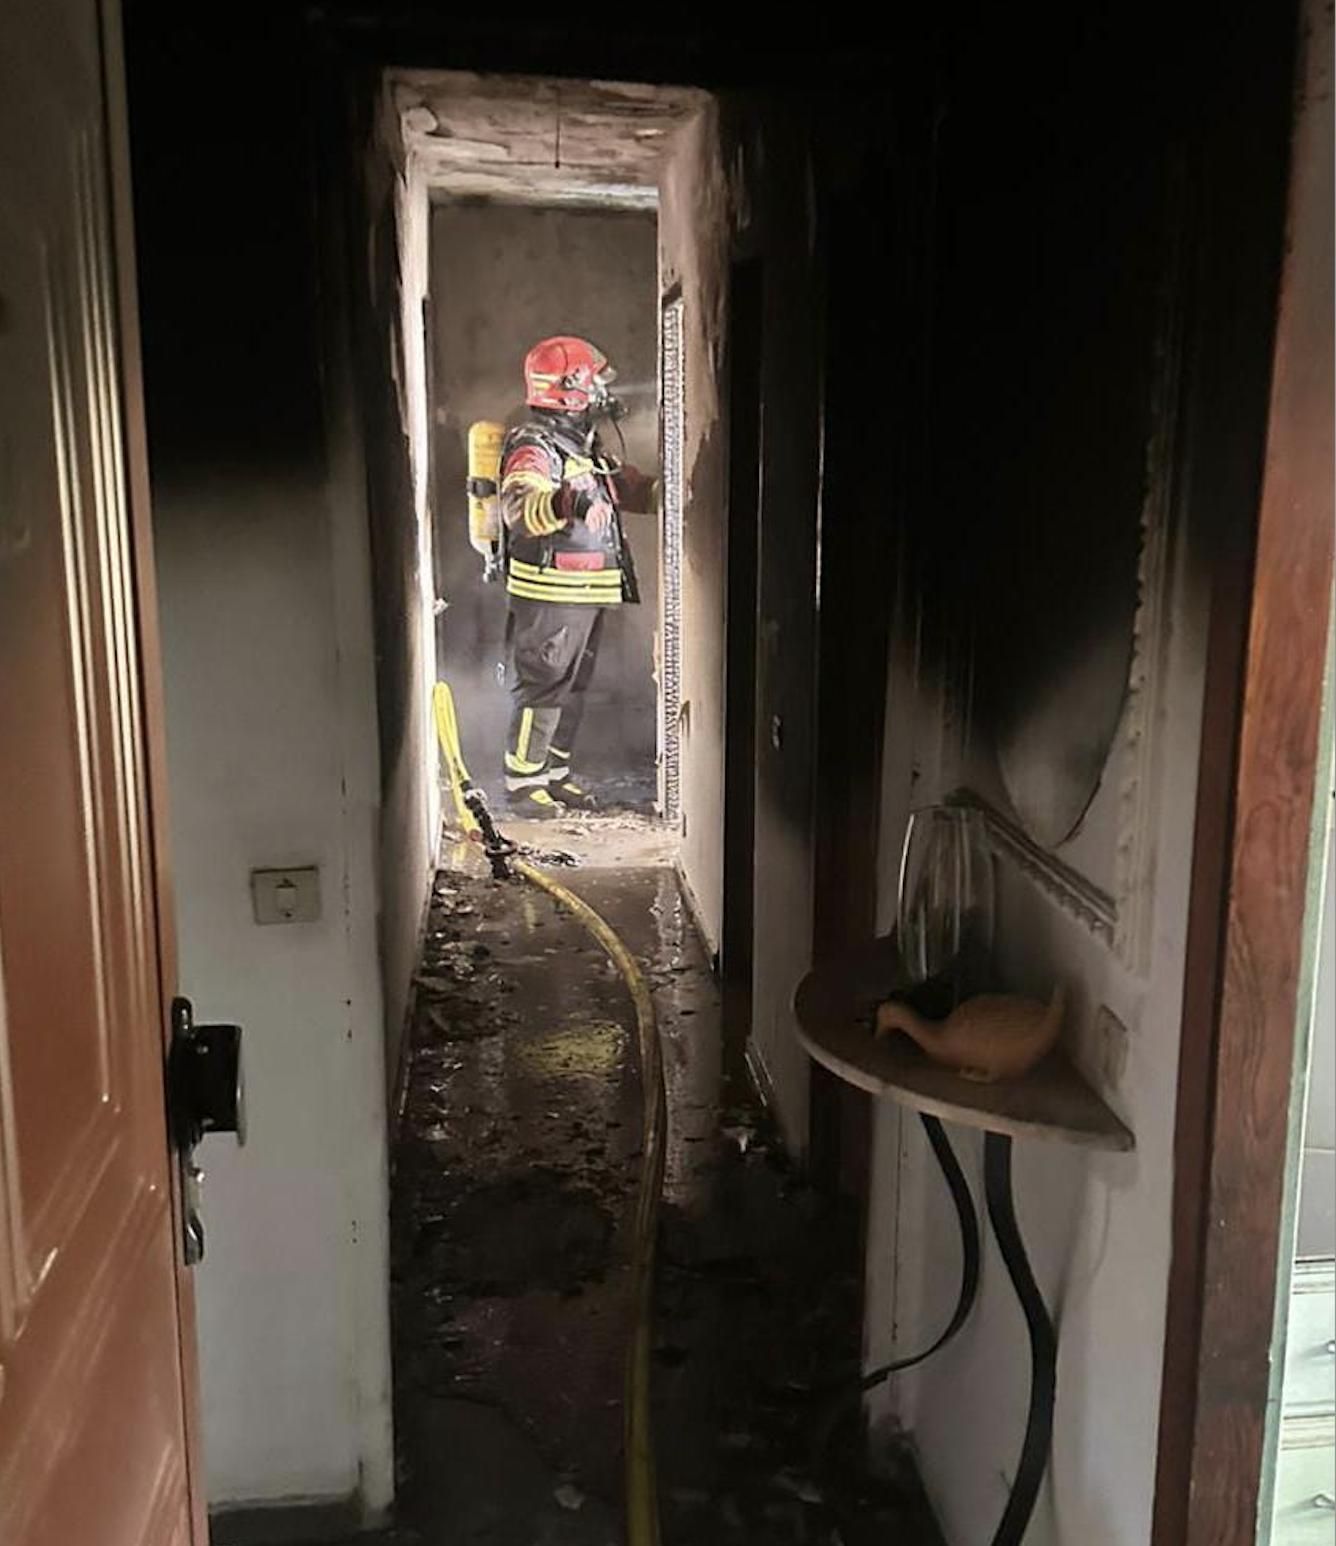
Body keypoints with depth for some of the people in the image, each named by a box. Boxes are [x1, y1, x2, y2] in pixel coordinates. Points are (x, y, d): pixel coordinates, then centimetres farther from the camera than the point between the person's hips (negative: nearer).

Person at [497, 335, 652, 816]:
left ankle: (556, 773, 26)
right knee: (541, 688, -4)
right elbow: (520, 506, -36)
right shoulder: (532, 447, -16)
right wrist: (564, 503, -55)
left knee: (573, 688, 15)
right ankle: (522, 783, 5)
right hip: (549, 596, -9)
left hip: (589, 594, 9)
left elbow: (626, 484, 30)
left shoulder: (585, 445, 16)